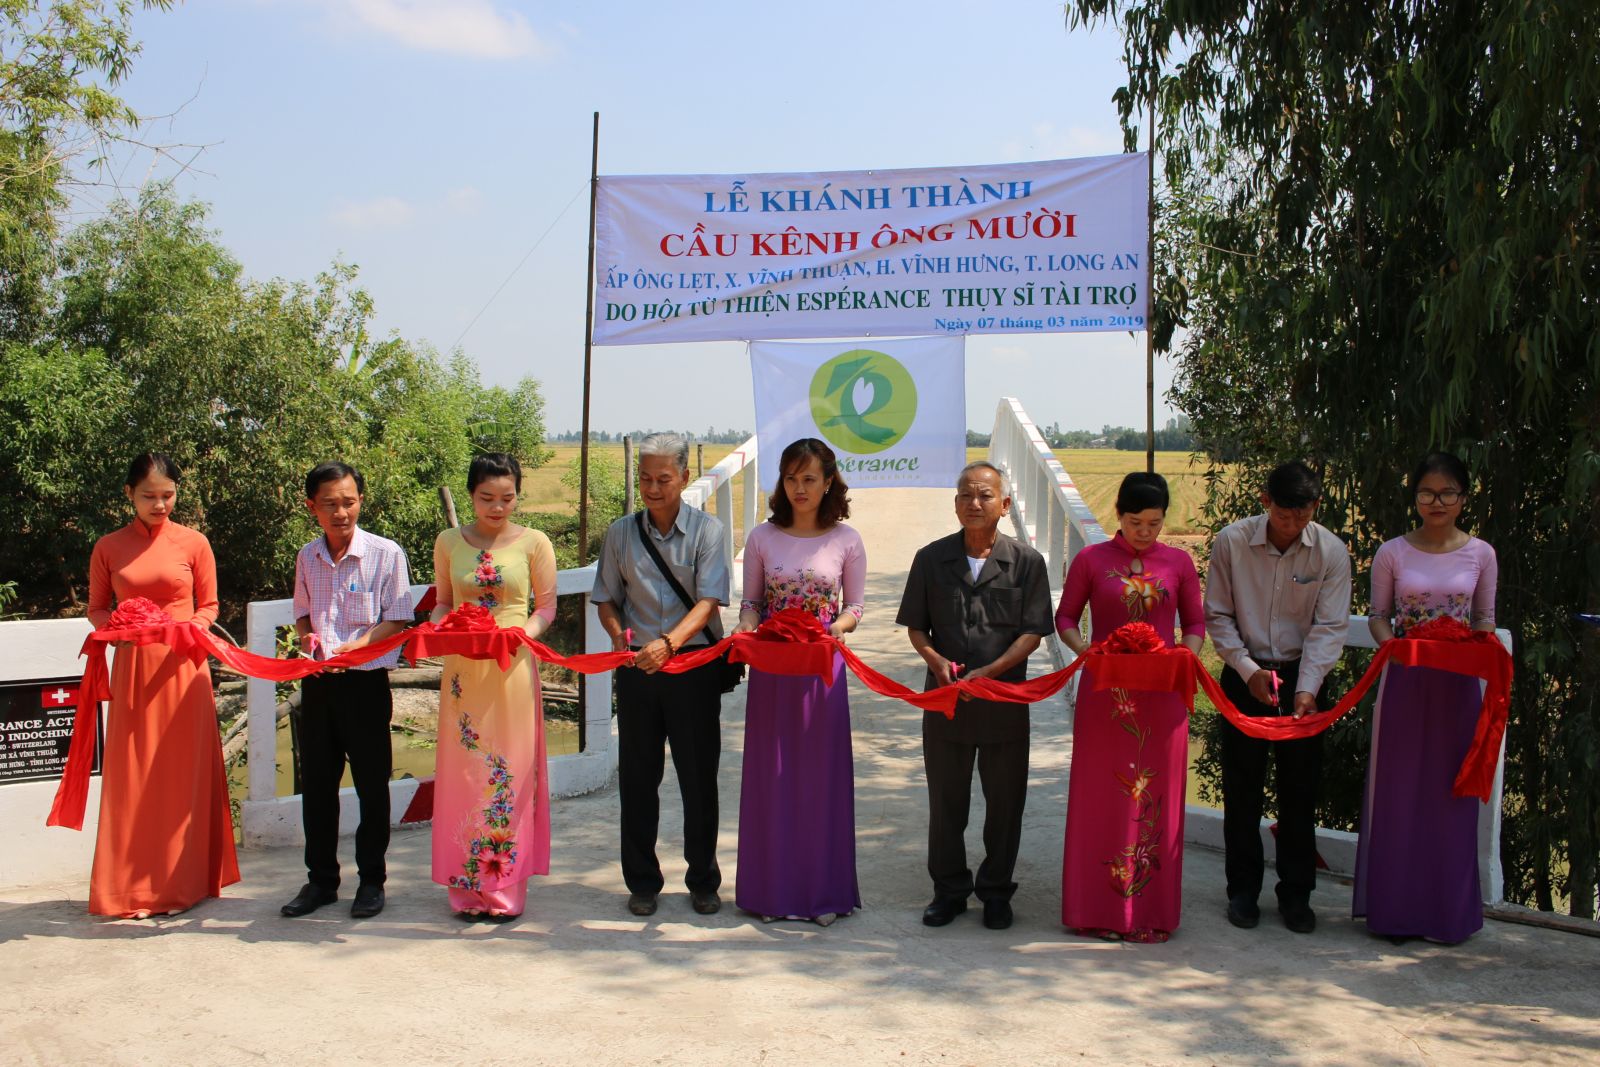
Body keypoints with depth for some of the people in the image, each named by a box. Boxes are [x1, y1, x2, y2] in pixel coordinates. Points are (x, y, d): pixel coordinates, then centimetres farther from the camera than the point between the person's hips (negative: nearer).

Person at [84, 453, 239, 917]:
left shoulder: (194, 543, 2)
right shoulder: (108, 548, 6)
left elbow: (208, 606, 8)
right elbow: (96, 609, 12)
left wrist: (188, 628, -13)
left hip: (182, 668, -1)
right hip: (131, 669, 1)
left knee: (183, 774, 2)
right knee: (131, 777, 2)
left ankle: (180, 883, 11)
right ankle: (133, 888, 11)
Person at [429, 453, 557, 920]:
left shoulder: (533, 543, 0)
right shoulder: (449, 542, 6)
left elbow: (546, 606, 3)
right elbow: (442, 602, 13)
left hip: (513, 670, -2)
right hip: (463, 670, 2)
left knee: (511, 773, 2)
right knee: (463, 772, 4)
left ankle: (506, 886, 12)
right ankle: (468, 886, 15)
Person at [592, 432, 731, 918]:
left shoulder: (706, 530, -4)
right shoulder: (621, 532, 6)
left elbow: (709, 601, -12)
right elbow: (606, 599, 11)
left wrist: (668, 642, -28)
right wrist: (618, 634, -11)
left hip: (693, 664, -2)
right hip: (637, 665, 2)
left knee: (699, 777, 5)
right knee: (637, 776, 7)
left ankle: (703, 881, 20)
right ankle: (642, 882, 21)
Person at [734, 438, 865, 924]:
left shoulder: (846, 541, -1)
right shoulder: (762, 537, 2)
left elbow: (854, 606, 4)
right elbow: (750, 601, 8)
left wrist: (838, 626, -16)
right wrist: (747, 629, -12)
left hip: (822, 666, -1)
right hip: (771, 666, 1)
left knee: (822, 775, 4)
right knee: (771, 775, 6)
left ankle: (823, 888, 15)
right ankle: (774, 887, 18)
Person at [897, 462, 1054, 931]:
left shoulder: (1026, 561, -2)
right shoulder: (931, 558, 4)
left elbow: (1033, 632, -5)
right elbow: (915, 626, 7)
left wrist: (989, 671, -18)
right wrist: (937, 661, -13)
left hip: (1005, 697, -1)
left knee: (1004, 800, 8)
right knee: (946, 799, 10)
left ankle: (996, 891, 24)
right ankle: (949, 889, 25)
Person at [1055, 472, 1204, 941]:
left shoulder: (1179, 562, 5)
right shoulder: (1091, 560, 1)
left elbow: (1195, 622, 12)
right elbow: (1065, 616, 6)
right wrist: (1083, 648, -13)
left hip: (1162, 695, 1)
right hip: (1104, 694, -1)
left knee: (1157, 799, 5)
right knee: (1101, 795, 3)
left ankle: (1152, 910, 15)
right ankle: (1098, 907, 13)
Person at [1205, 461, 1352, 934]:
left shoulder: (1331, 551, -10)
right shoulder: (1232, 542, -10)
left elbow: (1329, 627, -10)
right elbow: (1218, 615, -3)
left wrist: (1306, 689, -20)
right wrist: (1248, 670, -13)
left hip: (1302, 676, 0)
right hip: (1245, 674, 0)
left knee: (1300, 788, 5)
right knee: (1242, 788, 4)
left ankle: (1295, 893, 17)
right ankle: (1243, 890, 17)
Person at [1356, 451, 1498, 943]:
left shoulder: (1480, 554, 2)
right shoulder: (1392, 553, 0)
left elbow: (1485, 620, 8)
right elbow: (1378, 616, 5)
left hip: (1457, 685, 0)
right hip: (1405, 681, 0)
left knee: (1451, 792, 6)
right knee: (1398, 790, 5)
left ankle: (1448, 908, 19)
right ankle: (1395, 906, 17)